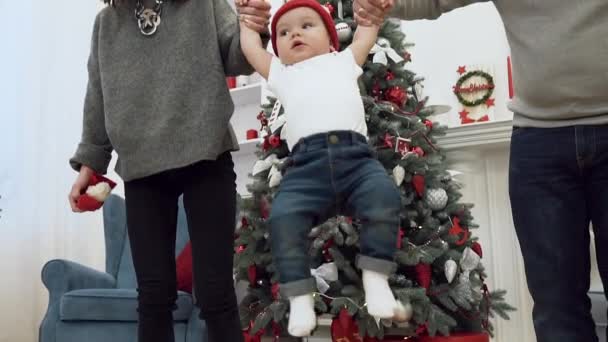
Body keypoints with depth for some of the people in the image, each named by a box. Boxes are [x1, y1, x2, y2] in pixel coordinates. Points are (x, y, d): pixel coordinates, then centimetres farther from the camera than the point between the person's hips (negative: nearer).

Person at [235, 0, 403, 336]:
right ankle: (300, 297, -15)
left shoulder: (344, 60, 32)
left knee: (384, 196, -29)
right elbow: (250, 47, 40)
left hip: (355, 154, 0)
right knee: (282, 216, -24)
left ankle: (375, 279, -17)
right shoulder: (281, 74, 35)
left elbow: (366, 33, 39)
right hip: (306, 163, 1)